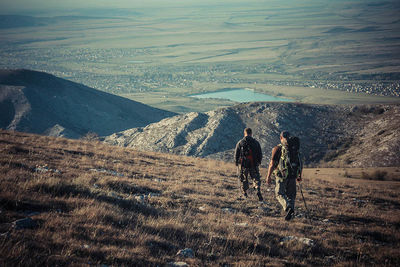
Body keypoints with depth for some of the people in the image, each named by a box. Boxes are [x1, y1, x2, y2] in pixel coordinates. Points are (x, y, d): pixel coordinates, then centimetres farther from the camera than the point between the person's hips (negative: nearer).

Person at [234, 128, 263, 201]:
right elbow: (260, 155, 5)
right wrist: (258, 162, 21)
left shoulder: (240, 143, -3)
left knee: (244, 179, 16)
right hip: (254, 165, 0)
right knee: (256, 178, 9)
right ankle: (258, 190, -15)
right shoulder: (256, 143, 0)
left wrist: (236, 163, 15)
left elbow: (236, 155, 0)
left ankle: (245, 193, 21)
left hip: (243, 165, 0)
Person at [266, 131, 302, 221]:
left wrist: (268, 176, 0)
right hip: (293, 175, 4)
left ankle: (288, 207, -21)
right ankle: (290, 212, 10)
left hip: (282, 175, -4)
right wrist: (300, 175, 24)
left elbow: (272, 164, -7)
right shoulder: (295, 148, 9)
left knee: (279, 194, 2)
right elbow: (300, 162, 13)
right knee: (291, 194, 15)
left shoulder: (278, 148, -5)